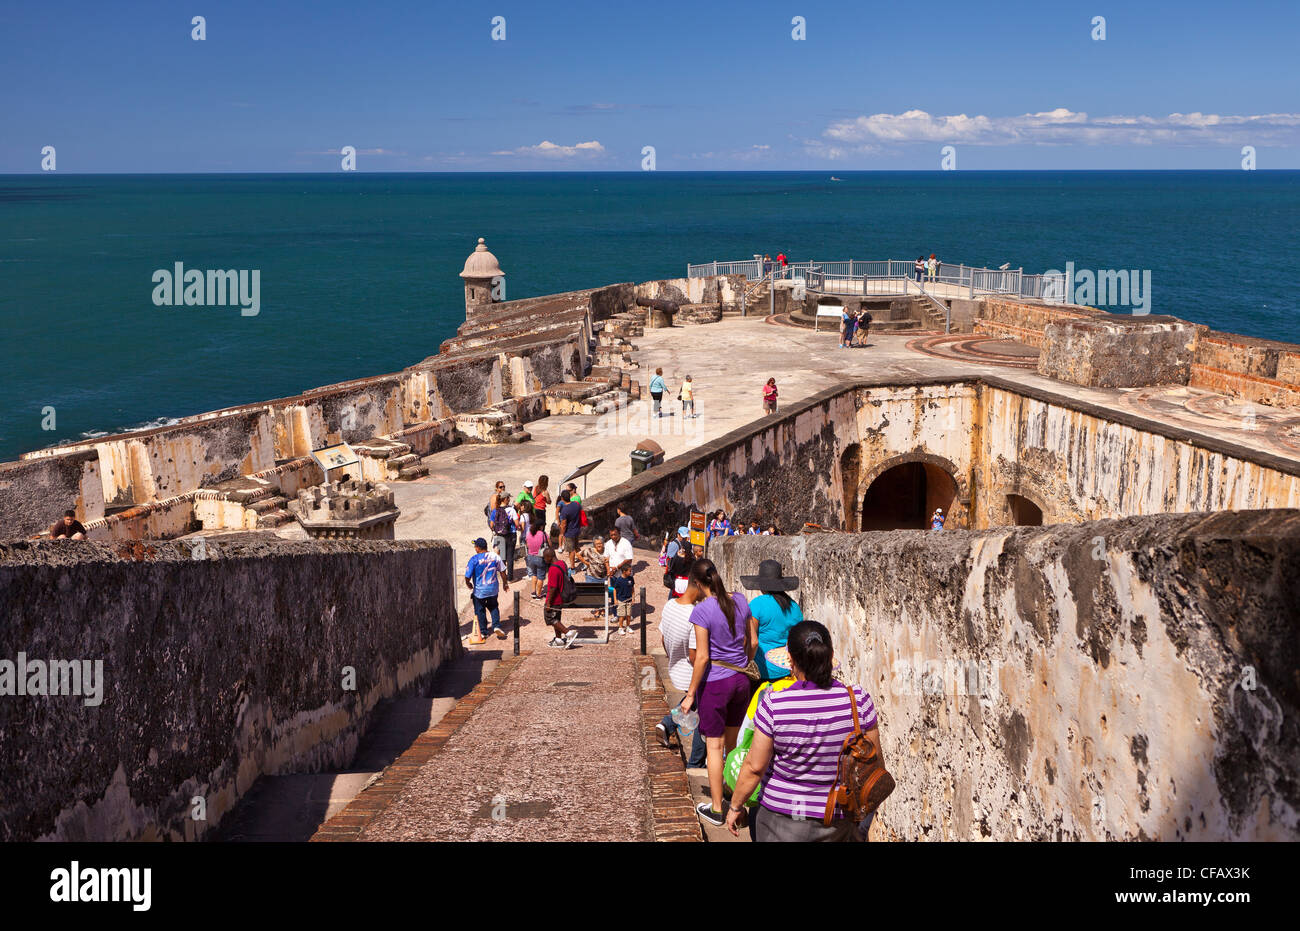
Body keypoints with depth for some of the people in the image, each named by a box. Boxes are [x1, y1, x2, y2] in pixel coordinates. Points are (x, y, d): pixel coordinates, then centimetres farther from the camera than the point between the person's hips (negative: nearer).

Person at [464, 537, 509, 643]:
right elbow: (502, 572, 2)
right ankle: (496, 626, 12)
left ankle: (483, 632, 21)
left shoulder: (474, 559, -17)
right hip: (493, 589, 3)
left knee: (480, 611, 13)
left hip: (479, 591, -3)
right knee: (494, 607, 24)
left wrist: (468, 585, 7)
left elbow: (467, 577, -15)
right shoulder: (494, 556, -6)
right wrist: (505, 583, 17)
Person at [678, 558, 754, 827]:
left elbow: (702, 657, -18)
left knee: (715, 745, 5)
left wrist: (691, 694, -10)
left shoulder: (702, 610, -18)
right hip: (741, 678, 6)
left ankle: (716, 810, 12)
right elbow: (749, 643, 8)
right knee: (733, 740, 21)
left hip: (715, 681, -6)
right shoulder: (740, 601, -1)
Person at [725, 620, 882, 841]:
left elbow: (755, 766, -11)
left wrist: (735, 806, 4)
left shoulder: (774, 704, -18)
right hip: (840, 822, 2)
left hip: (782, 823, -2)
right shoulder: (858, 699, -12)